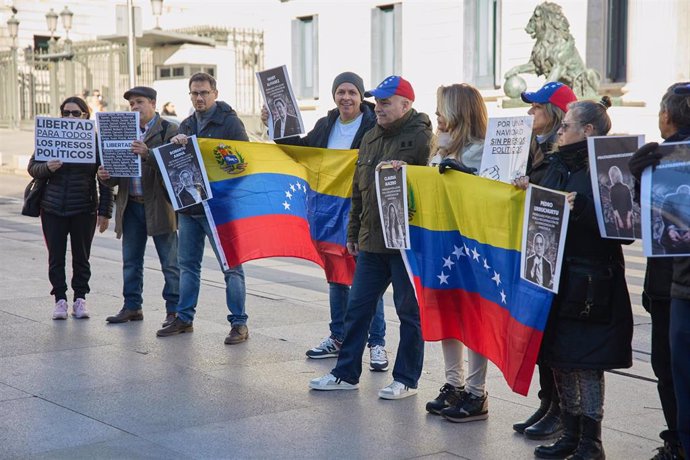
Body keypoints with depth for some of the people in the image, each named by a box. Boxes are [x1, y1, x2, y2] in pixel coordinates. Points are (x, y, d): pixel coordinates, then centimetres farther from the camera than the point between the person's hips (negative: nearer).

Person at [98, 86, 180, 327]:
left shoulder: (169, 130, -4)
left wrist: (147, 154, -29)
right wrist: (107, 176, -4)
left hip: (159, 205, -6)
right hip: (131, 205, 6)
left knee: (170, 263, 1)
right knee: (131, 261, 12)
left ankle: (174, 310, 8)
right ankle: (132, 307, 22)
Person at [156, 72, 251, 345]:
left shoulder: (230, 122, -5)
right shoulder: (186, 125, 15)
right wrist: (175, 144, -10)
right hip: (188, 206, 7)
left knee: (231, 265, -3)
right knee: (188, 264, 13)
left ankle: (239, 323, 2)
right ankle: (184, 319, 22)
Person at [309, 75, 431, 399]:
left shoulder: (420, 138, -10)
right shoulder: (370, 139, 14)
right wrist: (353, 232, 20)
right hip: (371, 240, 8)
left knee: (410, 311, 5)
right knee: (357, 308, 11)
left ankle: (406, 379, 15)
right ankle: (346, 373, 21)